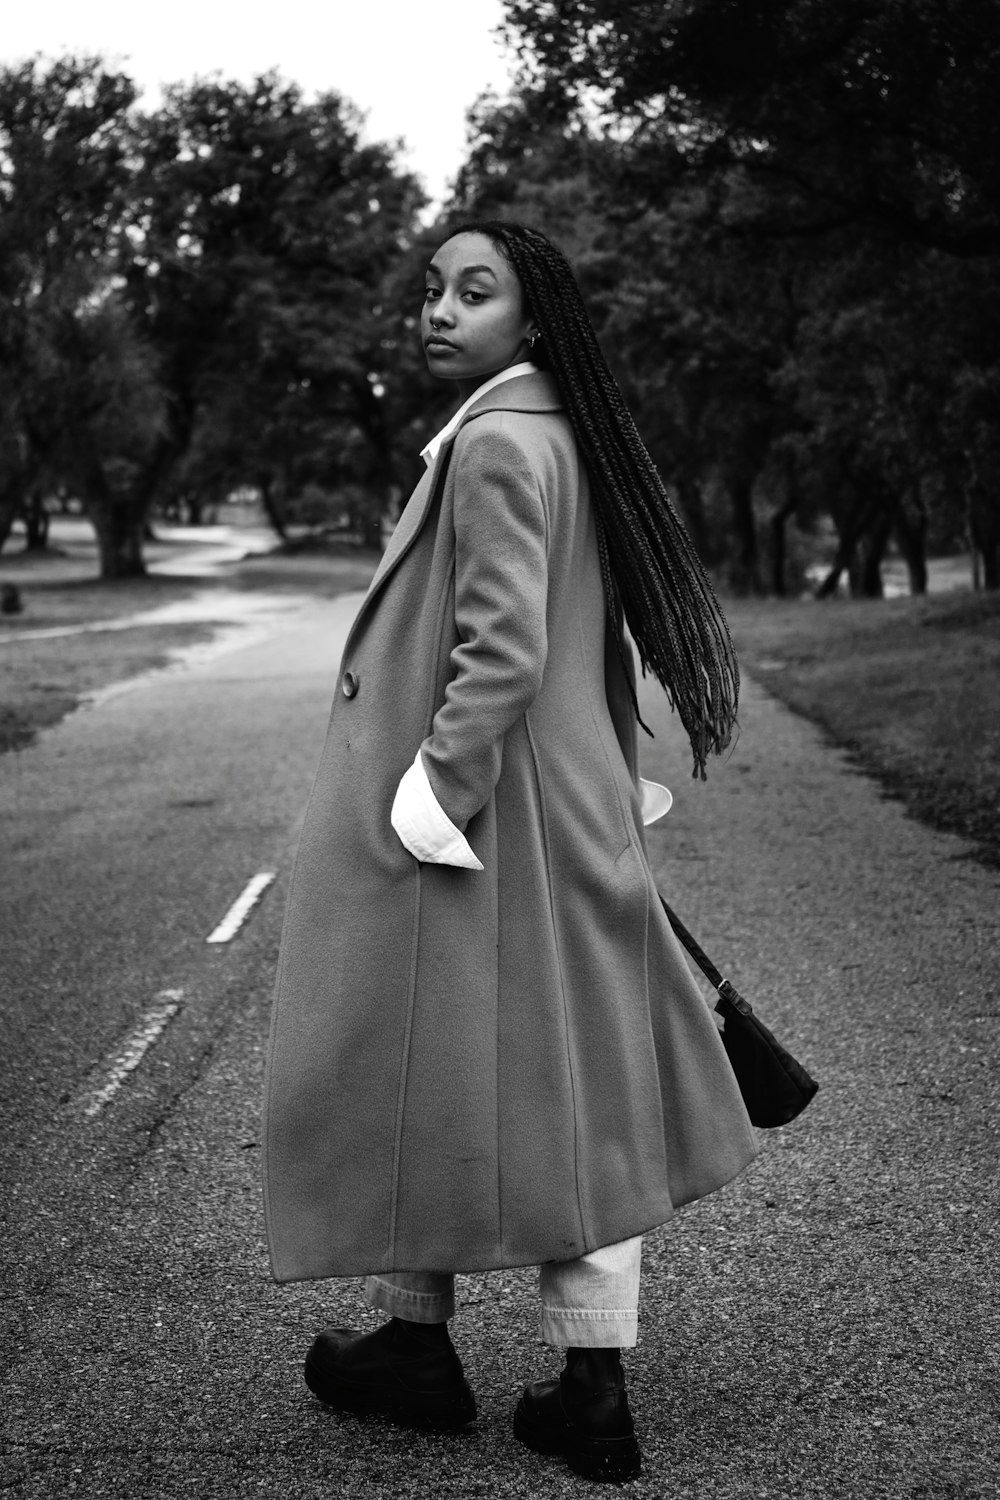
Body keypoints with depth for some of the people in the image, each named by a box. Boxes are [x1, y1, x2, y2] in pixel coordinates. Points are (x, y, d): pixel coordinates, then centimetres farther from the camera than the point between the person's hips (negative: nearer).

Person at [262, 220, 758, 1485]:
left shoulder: (496, 444, -16)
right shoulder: (559, 439, 13)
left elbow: (503, 654, -23)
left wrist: (425, 811, -19)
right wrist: (613, 801, 24)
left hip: (475, 826, -9)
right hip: (568, 824, 9)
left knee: (420, 1068, 7)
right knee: (572, 1081, 9)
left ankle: (417, 1342, 24)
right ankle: (592, 1393, 15)